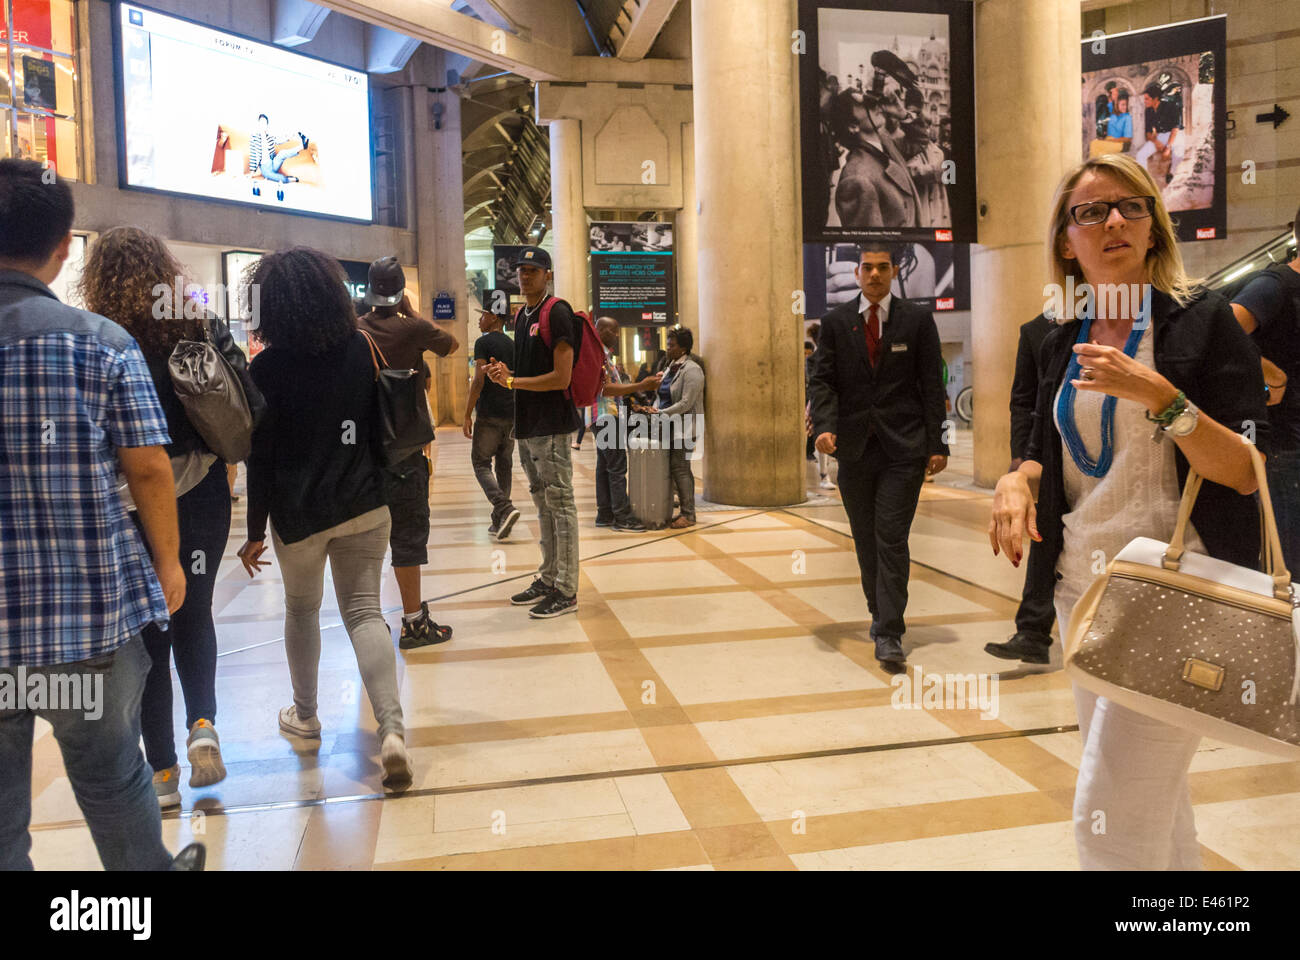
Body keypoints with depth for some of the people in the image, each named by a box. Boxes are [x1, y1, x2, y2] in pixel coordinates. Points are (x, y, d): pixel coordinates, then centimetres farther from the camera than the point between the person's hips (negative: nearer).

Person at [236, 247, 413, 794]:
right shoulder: (361, 351, -2)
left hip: (298, 514, -2)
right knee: (363, 611, 4)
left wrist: (255, 532, -2)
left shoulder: (268, 368, -11)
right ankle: (391, 728, -12)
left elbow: (261, 457, -9)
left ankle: (305, 714, 35)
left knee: (301, 610, 19)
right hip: (364, 507, 2)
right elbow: (382, 431, 3)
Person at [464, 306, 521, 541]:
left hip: (489, 415, -6)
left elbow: (479, 380, -14)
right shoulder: (513, 345, 15)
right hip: (512, 415, 6)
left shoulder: (483, 342, -6)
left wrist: (467, 415, -10)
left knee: (481, 463, 0)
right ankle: (499, 522, 12)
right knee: (504, 466, 10)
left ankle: (505, 508, -21)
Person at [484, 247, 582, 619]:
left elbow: (561, 378, -16)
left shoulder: (557, 313, -10)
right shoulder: (521, 315, 17)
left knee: (560, 504, -6)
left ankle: (566, 592, -1)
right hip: (527, 424, 9)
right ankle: (547, 579, 25)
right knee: (542, 503, 15)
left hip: (551, 426, -9)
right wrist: (505, 375, 4)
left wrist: (512, 381, -13)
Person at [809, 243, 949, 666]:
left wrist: (937, 444, -3)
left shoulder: (917, 320, 3)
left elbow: (932, 385, 2)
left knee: (892, 540, -7)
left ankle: (889, 634, -3)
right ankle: (880, 614, 28)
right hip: (854, 446, 2)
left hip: (903, 446, -2)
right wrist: (825, 425, -14)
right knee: (865, 541, 11)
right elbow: (823, 379, 3)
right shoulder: (835, 321, 7)